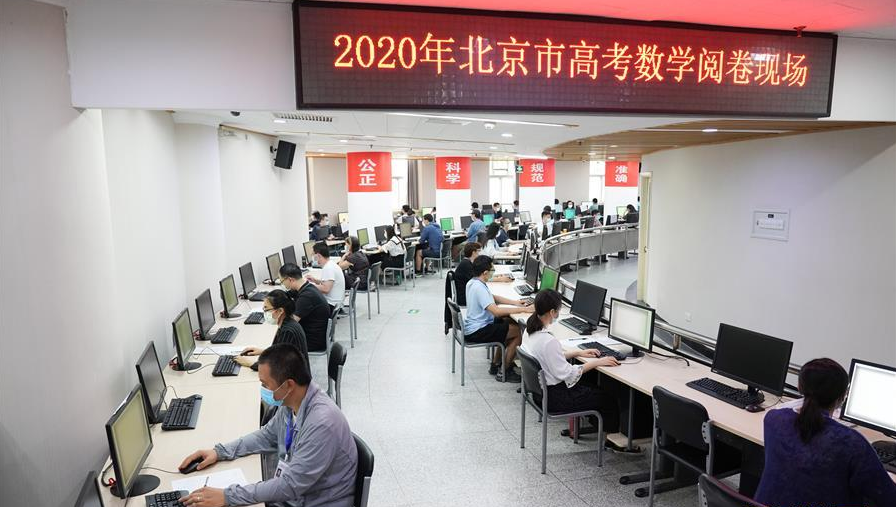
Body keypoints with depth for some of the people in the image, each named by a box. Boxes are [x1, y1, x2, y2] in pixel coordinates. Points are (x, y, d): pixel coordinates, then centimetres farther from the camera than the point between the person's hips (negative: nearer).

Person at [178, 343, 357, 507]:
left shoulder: (322, 423, -32)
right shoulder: (291, 402, -7)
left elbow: (291, 485, -27)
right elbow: (268, 435, 12)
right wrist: (219, 452, 2)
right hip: (288, 491, 7)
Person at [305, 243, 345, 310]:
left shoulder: (328, 268, -20)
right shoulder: (331, 263, 10)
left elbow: (326, 289, -28)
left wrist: (311, 285, -16)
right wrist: (315, 280, 13)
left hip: (331, 304, -10)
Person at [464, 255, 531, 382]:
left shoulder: (472, 282, 6)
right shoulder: (479, 288, -26)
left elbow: (493, 298, 16)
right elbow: (496, 311, -33)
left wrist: (515, 302, 6)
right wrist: (523, 309, -28)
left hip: (472, 326, 10)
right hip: (476, 332, -10)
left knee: (509, 322, 20)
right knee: (518, 332, -6)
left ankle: (495, 365, 24)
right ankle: (504, 372, 5)